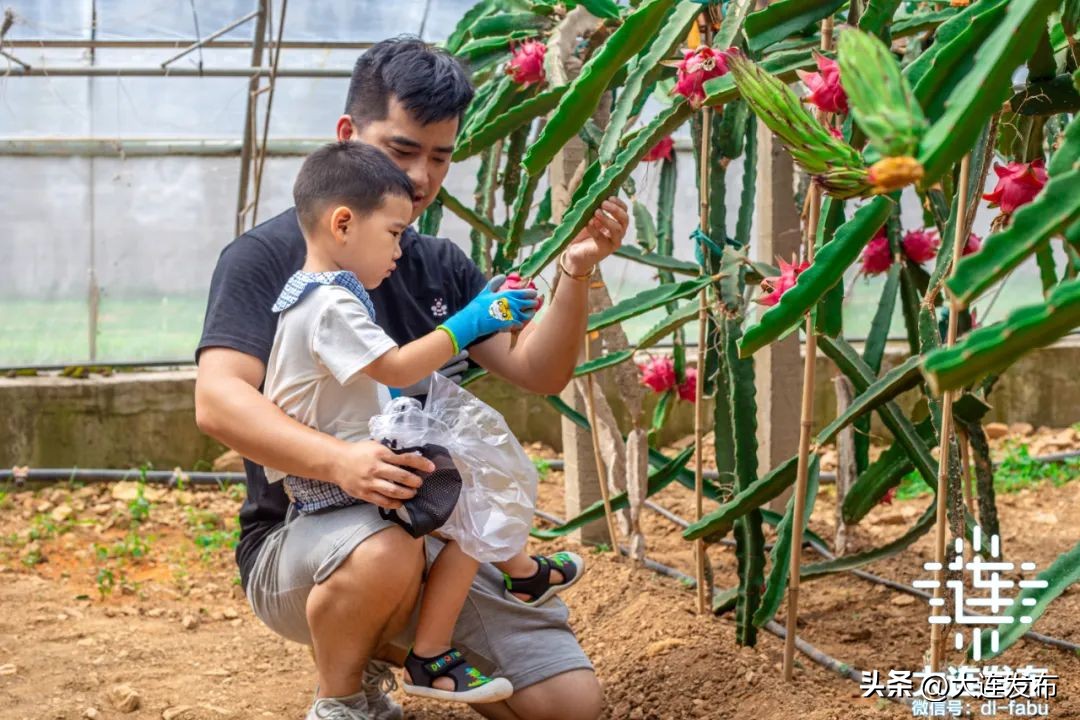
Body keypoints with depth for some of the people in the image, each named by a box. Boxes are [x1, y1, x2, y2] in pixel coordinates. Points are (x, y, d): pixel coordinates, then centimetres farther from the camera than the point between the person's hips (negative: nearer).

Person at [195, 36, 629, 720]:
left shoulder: (443, 266, 12)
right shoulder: (269, 254, -6)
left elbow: (536, 372, 1)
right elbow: (218, 400, -20)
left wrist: (576, 274, -18)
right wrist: (337, 460, -37)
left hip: (439, 532, 6)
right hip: (301, 536, -5)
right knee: (384, 554, -40)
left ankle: (392, 646, 16)